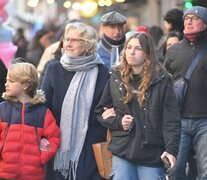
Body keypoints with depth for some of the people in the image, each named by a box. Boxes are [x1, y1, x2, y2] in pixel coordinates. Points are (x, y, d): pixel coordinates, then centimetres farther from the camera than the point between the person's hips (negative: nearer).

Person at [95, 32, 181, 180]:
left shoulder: (161, 81, -2)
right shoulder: (116, 79, 7)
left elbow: (171, 120, -7)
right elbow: (101, 111, 13)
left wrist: (172, 150, -18)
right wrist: (118, 122, -6)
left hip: (152, 156, -2)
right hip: (122, 153, 2)